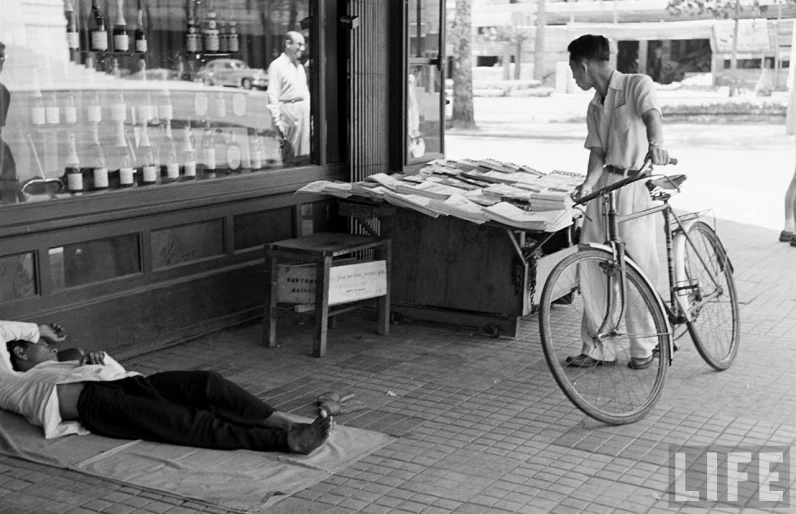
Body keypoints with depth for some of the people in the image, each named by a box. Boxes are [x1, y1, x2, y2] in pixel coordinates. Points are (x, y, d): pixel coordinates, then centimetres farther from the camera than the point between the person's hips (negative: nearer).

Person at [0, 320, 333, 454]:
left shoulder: (66, 366, 42)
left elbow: (118, 370, 35)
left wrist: (98, 358, 15)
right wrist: (37, 329, 24)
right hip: (92, 401, -7)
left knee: (206, 383, -22)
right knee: (186, 421, -30)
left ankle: (288, 427, -36)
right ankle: (287, 441, -46)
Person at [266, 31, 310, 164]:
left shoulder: (299, 66, 18)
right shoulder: (277, 65, -6)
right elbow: (272, 95, -10)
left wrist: (310, 111, 15)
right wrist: (277, 121, -16)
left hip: (305, 110, 7)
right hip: (289, 111, -7)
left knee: (305, 155, 5)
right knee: (290, 155, -6)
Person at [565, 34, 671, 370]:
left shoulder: (638, 84, -1)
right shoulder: (594, 107, 18)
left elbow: (652, 115, -20)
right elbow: (597, 152, 8)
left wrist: (655, 144, -42)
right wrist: (588, 182, -13)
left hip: (635, 186, -6)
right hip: (603, 186, 6)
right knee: (590, 266, 1)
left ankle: (643, 347, 12)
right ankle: (597, 348, 11)